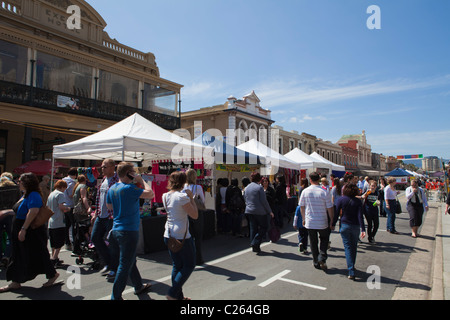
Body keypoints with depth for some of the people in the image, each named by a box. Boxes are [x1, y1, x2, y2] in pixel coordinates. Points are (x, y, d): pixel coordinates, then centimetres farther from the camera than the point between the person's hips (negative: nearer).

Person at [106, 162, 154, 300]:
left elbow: (109, 207, 19)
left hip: (116, 230, 9)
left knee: (130, 261, 22)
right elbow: (150, 194, -19)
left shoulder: (112, 189, 6)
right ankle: (115, 296, 12)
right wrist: (141, 180, -8)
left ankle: (139, 286, 38)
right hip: (129, 231, -9)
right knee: (125, 266, 3)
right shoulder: (129, 189, -19)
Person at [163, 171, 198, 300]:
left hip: (168, 235, 8)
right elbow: (195, 215, -14)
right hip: (182, 236, -8)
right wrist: (191, 198, -8)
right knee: (189, 265, 9)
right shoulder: (182, 196, -18)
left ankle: (178, 296, 23)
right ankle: (173, 293, 6)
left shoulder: (165, 196, 5)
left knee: (177, 266, 17)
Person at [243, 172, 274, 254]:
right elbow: (264, 201, -13)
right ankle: (255, 243, -3)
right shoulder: (259, 187, -12)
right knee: (264, 227, 6)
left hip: (249, 211, 7)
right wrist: (270, 211, -7)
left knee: (253, 228, 12)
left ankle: (255, 247, 16)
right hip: (260, 211, -7)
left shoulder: (246, 188, 10)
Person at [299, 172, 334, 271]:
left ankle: (316, 262, 21)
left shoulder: (305, 191, -5)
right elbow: (330, 208, -8)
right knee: (324, 239, 21)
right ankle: (322, 257, 4)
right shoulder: (324, 192, -12)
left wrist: (304, 219, 16)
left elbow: (301, 207, 4)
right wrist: (331, 221, 4)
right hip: (322, 222, -1)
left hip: (309, 222, 2)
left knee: (313, 242, 14)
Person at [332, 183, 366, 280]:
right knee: (354, 247, 17)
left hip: (344, 225, -1)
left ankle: (351, 272, -8)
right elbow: (360, 216, -11)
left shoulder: (341, 199, -4)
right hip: (355, 226, 1)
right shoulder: (358, 201, -4)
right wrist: (363, 229, -13)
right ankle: (351, 267, 31)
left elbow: (336, 213, -1)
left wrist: (333, 224, 9)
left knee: (348, 247, 1)